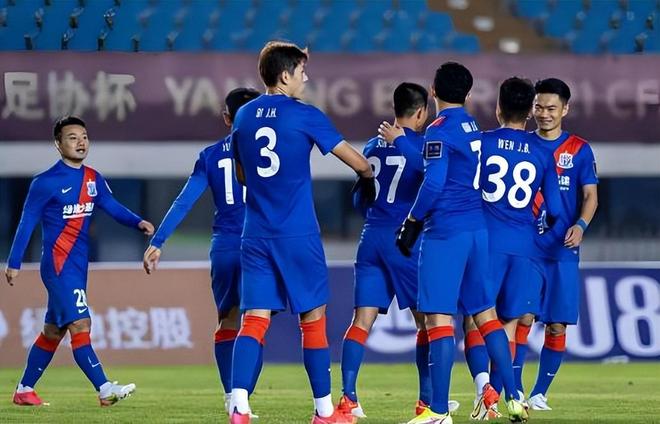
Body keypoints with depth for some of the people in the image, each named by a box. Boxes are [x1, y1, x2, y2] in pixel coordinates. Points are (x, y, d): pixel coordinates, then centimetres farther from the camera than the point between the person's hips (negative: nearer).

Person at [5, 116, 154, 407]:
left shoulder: (93, 180, 10)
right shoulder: (46, 182, -9)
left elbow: (113, 208, 5)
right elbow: (27, 222, -5)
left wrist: (138, 223, -15)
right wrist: (13, 263, -5)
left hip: (78, 265, 8)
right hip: (58, 264, -8)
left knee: (53, 330, 13)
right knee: (80, 324, -15)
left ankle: (24, 390, 23)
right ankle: (104, 390, -22)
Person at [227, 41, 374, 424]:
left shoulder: (244, 116, 9)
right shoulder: (305, 115, -6)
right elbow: (358, 162, -1)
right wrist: (368, 177, 21)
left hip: (255, 235, 4)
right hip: (298, 235, -4)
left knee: (255, 318, -1)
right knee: (313, 318, 7)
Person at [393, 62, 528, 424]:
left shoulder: (439, 130, -10)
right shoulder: (473, 128, 13)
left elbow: (434, 182, -15)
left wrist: (412, 222, -6)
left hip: (445, 231, -8)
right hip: (477, 228, 8)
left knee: (438, 316, -7)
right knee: (485, 312, 14)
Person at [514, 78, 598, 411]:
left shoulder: (579, 150, 5)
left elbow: (590, 196, 3)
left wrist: (580, 225, -16)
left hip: (563, 250, 0)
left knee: (557, 325, 0)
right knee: (523, 318, -10)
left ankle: (539, 393, 10)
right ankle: (515, 391, -9)